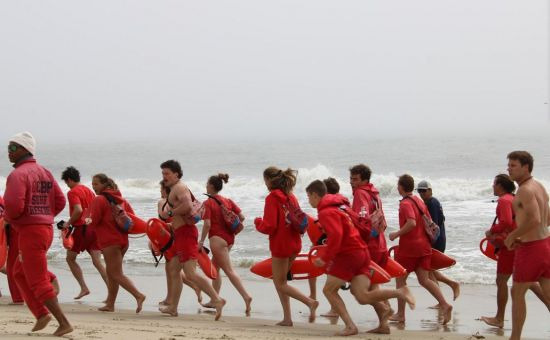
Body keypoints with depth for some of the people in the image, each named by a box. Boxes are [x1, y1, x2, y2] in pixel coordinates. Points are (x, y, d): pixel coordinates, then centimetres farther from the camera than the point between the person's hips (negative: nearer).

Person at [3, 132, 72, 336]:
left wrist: (7, 217, -5)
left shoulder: (18, 175, -14)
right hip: (46, 228, 9)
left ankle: (64, 323, -5)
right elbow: (59, 202, 11)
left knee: (38, 282, -3)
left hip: (30, 232, -9)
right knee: (19, 273, 21)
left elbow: (14, 205, -26)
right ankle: (41, 314, 13)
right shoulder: (44, 172, 13)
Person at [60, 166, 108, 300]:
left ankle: (84, 288, 5)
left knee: (70, 258, 12)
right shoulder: (89, 190, 16)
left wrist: (68, 223, -9)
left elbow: (78, 210, -21)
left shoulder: (73, 192, -8)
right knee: (97, 261, -1)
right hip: (94, 227, 6)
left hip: (81, 228, -6)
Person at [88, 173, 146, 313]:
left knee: (116, 274, -9)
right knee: (111, 273, 15)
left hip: (109, 241, -8)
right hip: (123, 240, 8)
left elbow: (93, 222, -13)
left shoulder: (99, 200, -10)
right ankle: (110, 304, 18)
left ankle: (138, 295, -23)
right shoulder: (120, 198, 14)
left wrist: (87, 223, 8)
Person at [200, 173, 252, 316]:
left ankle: (246, 296, -24)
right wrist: (234, 231, 15)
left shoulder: (208, 203, -8)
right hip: (229, 238, 8)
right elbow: (242, 217, 6)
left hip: (217, 238, -8)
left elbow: (207, 224, -16)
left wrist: (201, 241, -9)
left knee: (229, 270, -11)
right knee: (215, 267, 19)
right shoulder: (228, 201, 11)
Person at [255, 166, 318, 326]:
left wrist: (257, 222, 1)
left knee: (280, 284, 3)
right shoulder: (291, 196, 9)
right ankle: (287, 318, 13)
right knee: (280, 280, 17)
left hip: (280, 245, -8)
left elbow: (269, 226, -17)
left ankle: (310, 302, -14)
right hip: (294, 243, 8)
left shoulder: (272, 198, -14)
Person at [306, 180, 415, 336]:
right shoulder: (338, 207, 22)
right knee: (362, 297, -1)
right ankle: (400, 292, -13)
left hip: (348, 254, -9)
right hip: (361, 252, 9)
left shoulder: (326, 212, -10)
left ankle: (350, 326, -8)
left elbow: (335, 235, -25)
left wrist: (325, 258, -20)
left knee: (329, 290, 1)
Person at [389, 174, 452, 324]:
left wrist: (396, 234, -18)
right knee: (424, 280, 7)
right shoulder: (419, 201, 12)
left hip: (408, 246, -7)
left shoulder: (405, 203, -14)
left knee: (400, 278, 7)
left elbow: (411, 223, -28)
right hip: (424, 246, 7)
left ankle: (400, 314, 11)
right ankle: (444, 305, -11)